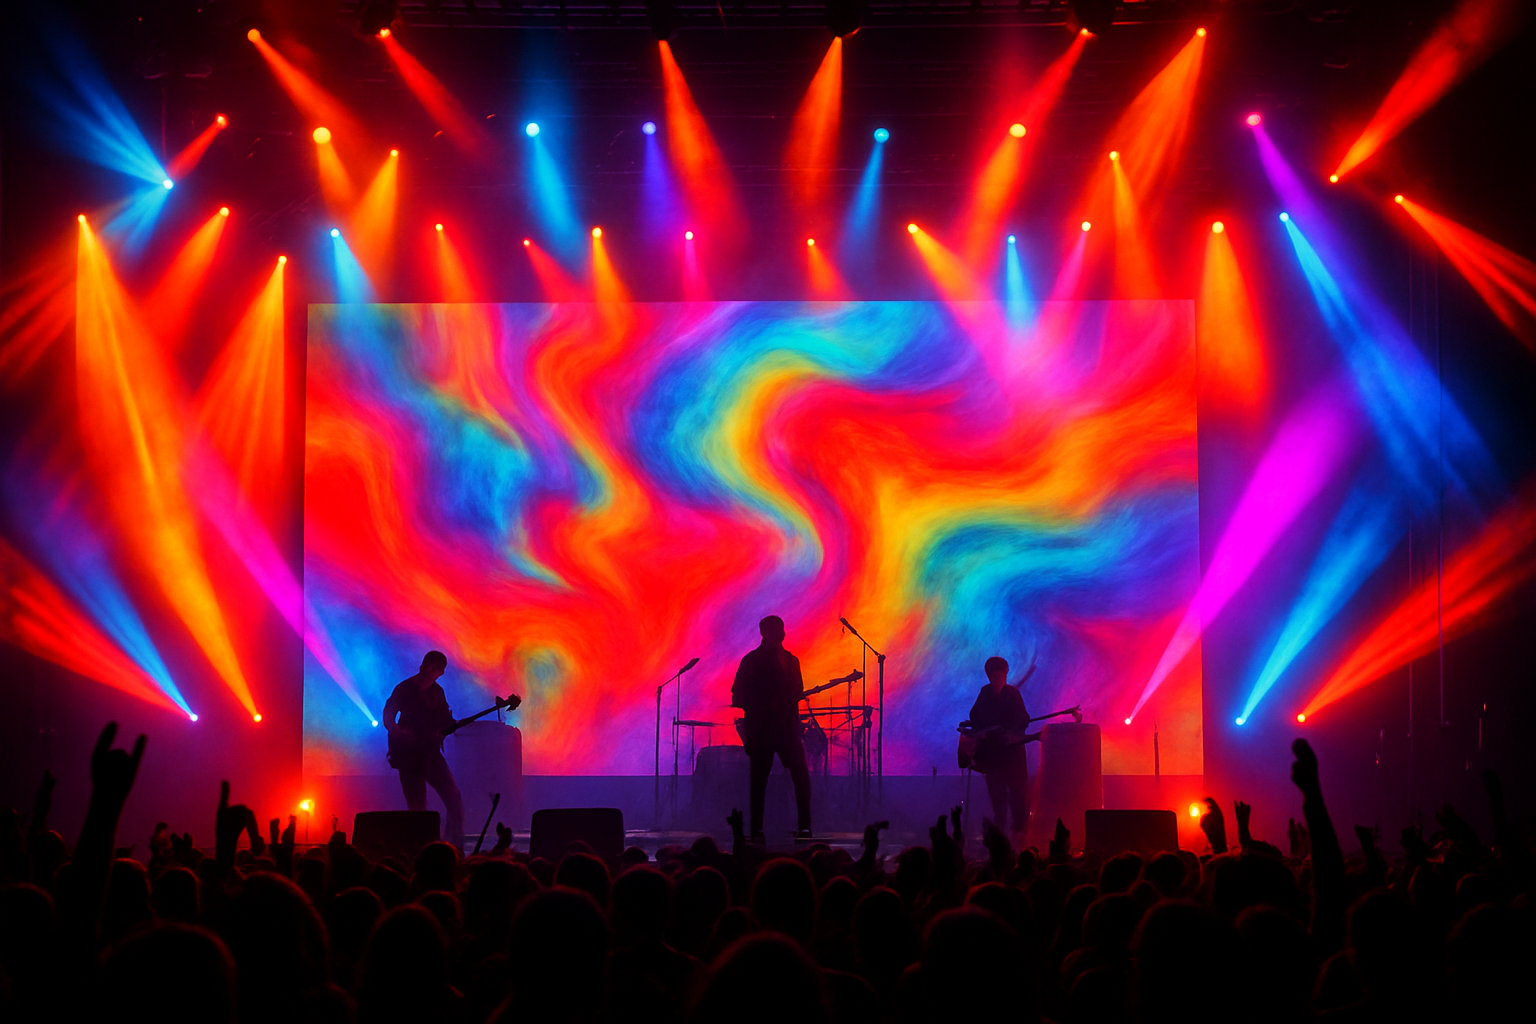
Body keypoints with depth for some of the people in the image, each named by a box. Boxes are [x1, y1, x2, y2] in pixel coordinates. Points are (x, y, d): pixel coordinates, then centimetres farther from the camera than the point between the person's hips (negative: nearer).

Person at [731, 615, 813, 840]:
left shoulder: (790, 660, 15)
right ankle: (756, 828, 5)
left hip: (786, 726, 3)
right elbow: (739, 695, -1)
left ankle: (804, 825, -4)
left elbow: (796, 691, 17)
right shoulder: (752, 661, 1)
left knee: (800, 774, -8)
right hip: (760, 727, -3)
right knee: (759, 777, -1)